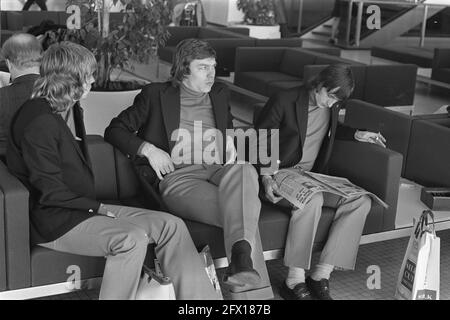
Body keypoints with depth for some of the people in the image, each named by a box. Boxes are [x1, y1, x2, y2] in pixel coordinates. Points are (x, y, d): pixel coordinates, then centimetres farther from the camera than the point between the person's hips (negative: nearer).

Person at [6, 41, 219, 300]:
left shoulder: (71, 110, 15)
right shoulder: (39, 121, -17)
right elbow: (49, 191, -19)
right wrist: (96, 207, -12)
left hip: (82, 207, 9)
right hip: (53, 220, -9)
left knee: (171, 226, -6)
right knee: (132, 238, -33)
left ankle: (202, 297, -5)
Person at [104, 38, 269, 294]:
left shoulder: (220, 94, 25)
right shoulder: (157, 95, 12)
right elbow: (114, 130, 11)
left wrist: (230, 143, 12)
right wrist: (148, 149, -8)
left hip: (219, 171, 3)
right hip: (178, 177, -3)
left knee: (244, 170, -38)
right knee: (241, 212, -34)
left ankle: (241, 261, -52)